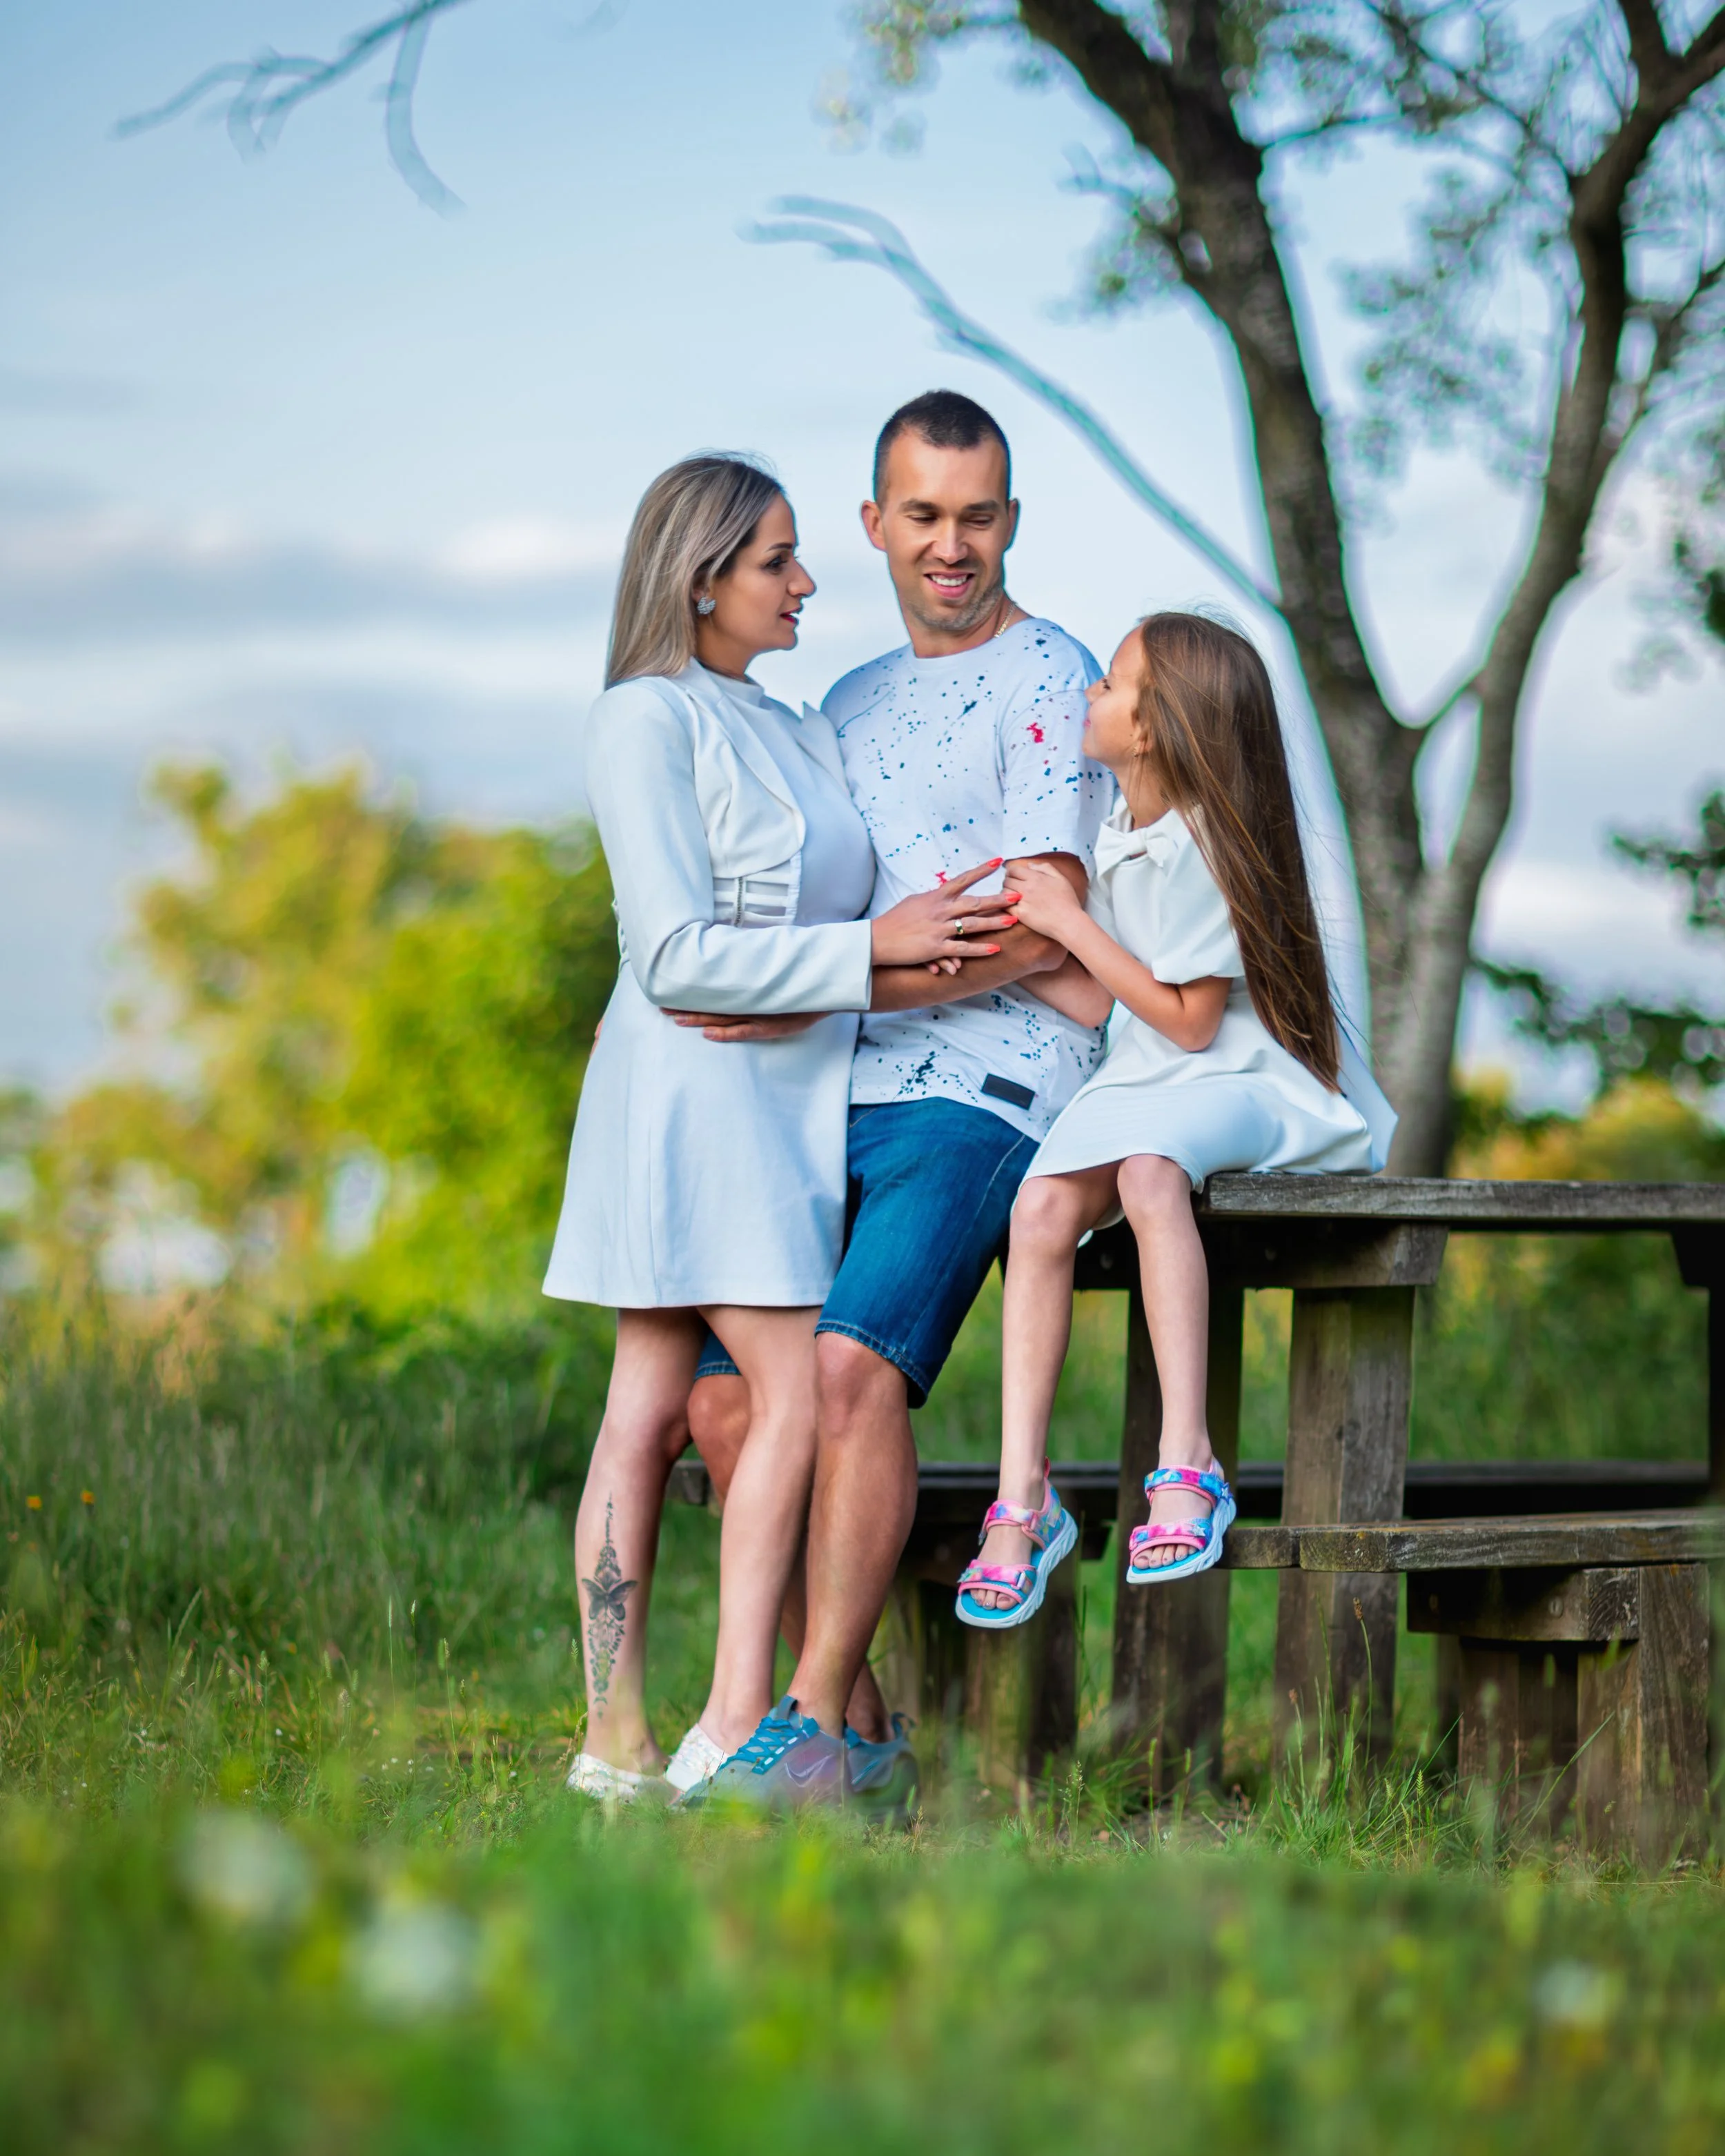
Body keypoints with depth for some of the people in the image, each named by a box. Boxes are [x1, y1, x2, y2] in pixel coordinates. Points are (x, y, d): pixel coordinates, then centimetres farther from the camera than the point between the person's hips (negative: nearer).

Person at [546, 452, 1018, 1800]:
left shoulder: (796, 733, 19)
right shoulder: (648, 720, -7)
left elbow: (813, 927, 21)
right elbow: (678, 955, -14)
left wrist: (928, 934, 3)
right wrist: (870, 948, -14)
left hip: (786, 1102, 8)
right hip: (696, 1085, -8)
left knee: (656, 1411, 4)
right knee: (797, 1390, -13)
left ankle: (619, 1739, 2)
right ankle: (739, 1724, -13)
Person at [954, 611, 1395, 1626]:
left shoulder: (1207, 847, -14)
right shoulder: (1124, 839, 10)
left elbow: (1189, 1019, -13)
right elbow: (1099, 1003, 10)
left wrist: (1071, 923, -12)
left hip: (1255, 1085, -7)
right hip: (1146, 1080, 7)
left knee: (1148, 1171, -39)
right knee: (1043, 1206, -23)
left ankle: (1187, 1464, -39)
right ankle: (1023, 1498, -24)